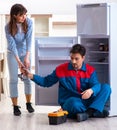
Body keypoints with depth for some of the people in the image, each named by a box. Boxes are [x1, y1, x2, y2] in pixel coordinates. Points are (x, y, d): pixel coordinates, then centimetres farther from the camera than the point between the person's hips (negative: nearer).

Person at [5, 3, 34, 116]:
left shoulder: (28, 22, -19)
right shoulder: (8, 27, -23)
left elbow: (29, 40, -23)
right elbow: (12, 45, -23)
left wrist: (27, 57, -31)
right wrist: (18, 61, -30)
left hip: (25, 52, 2)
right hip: (12, 54, -2)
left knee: (27, 78, 4)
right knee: (13, 80, -1)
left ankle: (28, 103, 18)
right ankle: (15, 106, 7)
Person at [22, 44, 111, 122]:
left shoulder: (90, 70, 3)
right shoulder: (61, 69, 1)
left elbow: (96, 85, -13)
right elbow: (46, 82, 9)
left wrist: (91, 90, -38)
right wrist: (31, 76, -3)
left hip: (87, 101, 3)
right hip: (69, 103, -3)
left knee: (106, 87, -19)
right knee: (74, 102, -41)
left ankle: (89, 112, -34)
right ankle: (96, 112, -20)